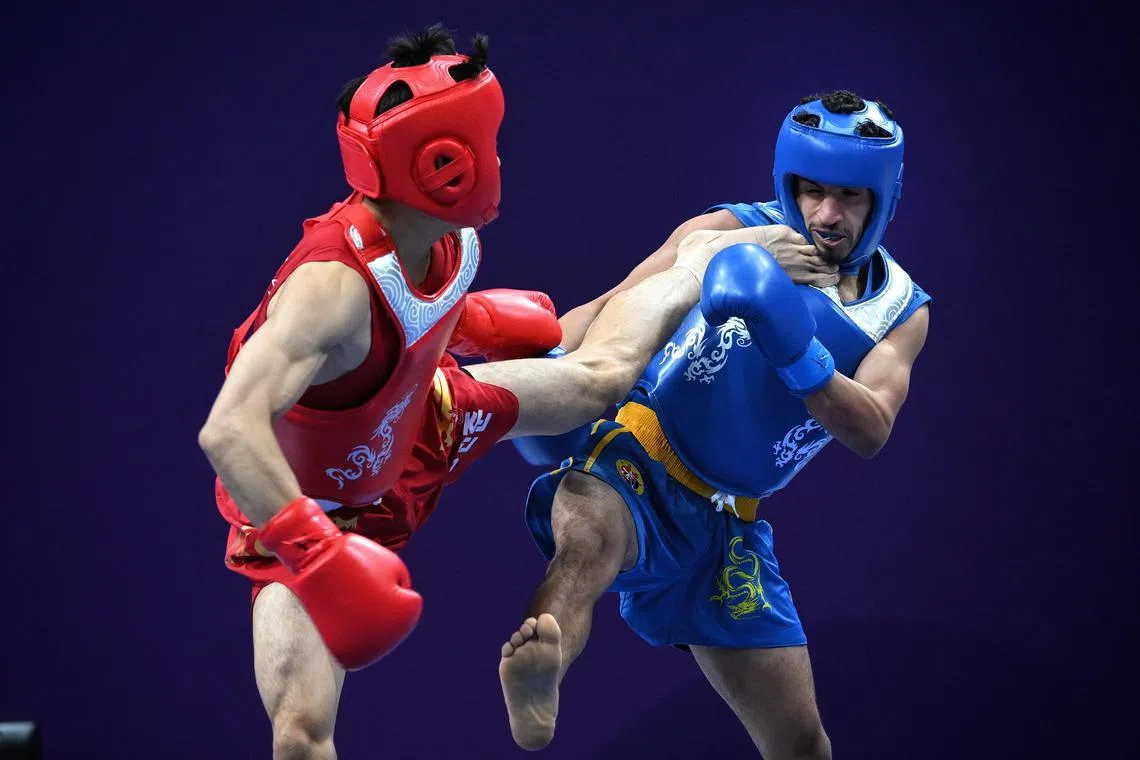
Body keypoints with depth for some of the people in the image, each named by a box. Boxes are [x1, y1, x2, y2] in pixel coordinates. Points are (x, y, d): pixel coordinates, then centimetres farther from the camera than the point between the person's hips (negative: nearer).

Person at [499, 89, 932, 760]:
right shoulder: (732, 233, -4)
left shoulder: (902, 313, 8)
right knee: (587, 535, -42)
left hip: (726, 522, 5)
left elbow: (869, 433, -10)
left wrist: (796, 351, -28)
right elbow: (611, 310, -11)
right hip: (635, 462, -5)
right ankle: (538, 691, -72)